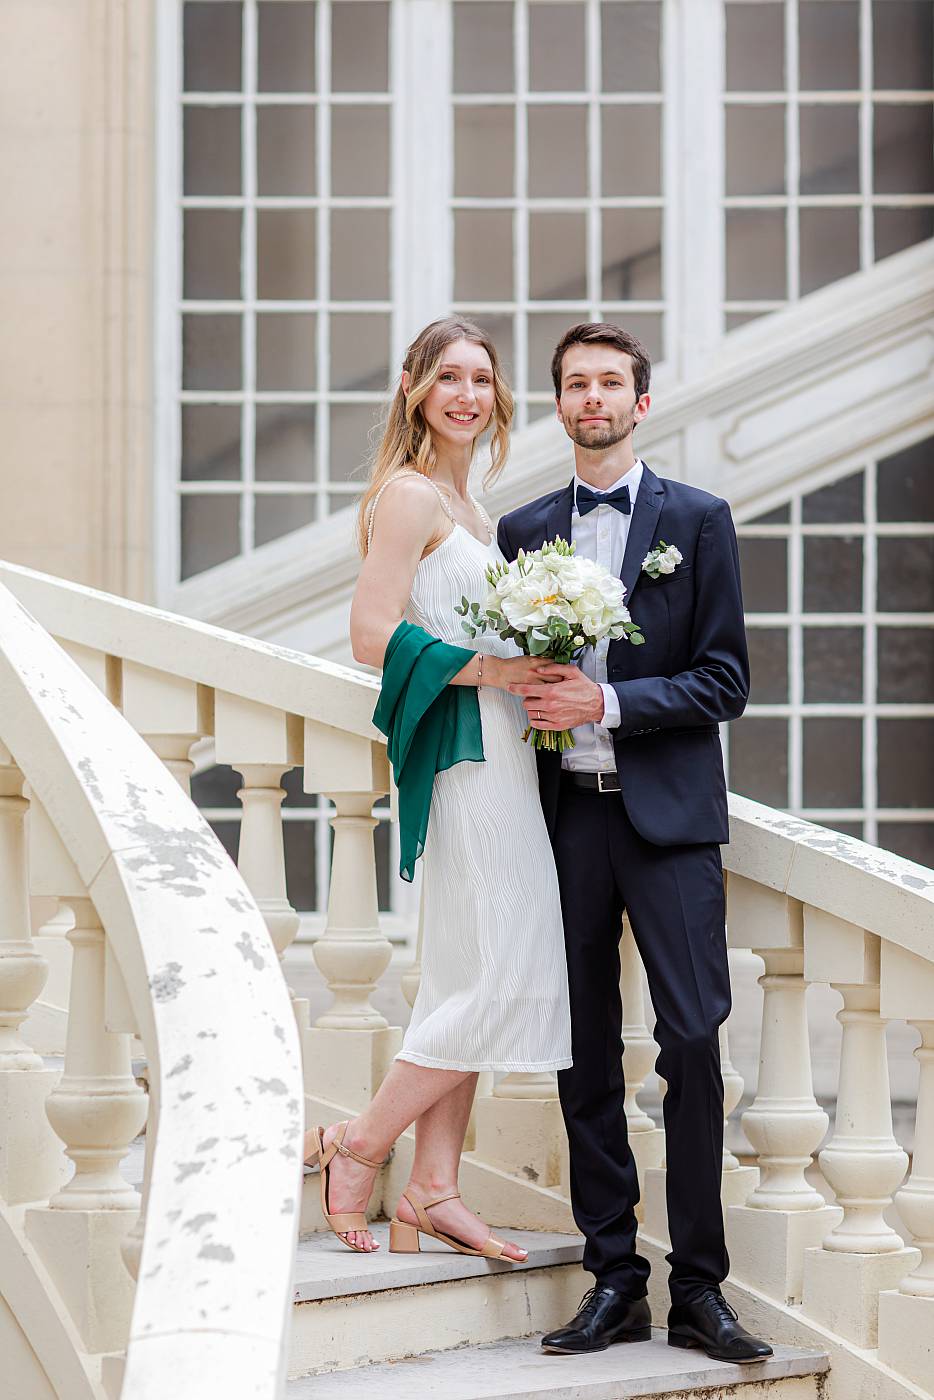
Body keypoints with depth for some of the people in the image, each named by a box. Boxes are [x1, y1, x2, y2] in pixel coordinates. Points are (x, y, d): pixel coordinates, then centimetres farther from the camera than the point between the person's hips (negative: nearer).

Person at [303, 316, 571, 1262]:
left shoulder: (467, 511, 20)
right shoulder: (409, 495, -8)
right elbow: (375, 635, -17)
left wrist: (536, 670, 7)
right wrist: (491, 668, -17)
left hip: (499, 755, 9)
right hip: (463, 754, -9)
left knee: (470, 986, 7)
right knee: (501, 980, -11)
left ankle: (432, 1194, 9)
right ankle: (357, 1147, 0)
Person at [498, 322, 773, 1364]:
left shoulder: (697, 520, 4)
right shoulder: (524, 531, 13)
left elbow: (725, 680, -2)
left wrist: (607, 702, -12)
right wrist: (531, 701, -5)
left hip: (668, 817, -3)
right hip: (565, 815, 3)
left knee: (692, 1043, -9)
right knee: (585, 1054, 4)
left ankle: (698, 1287, -2)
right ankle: (613, 1280, 11)